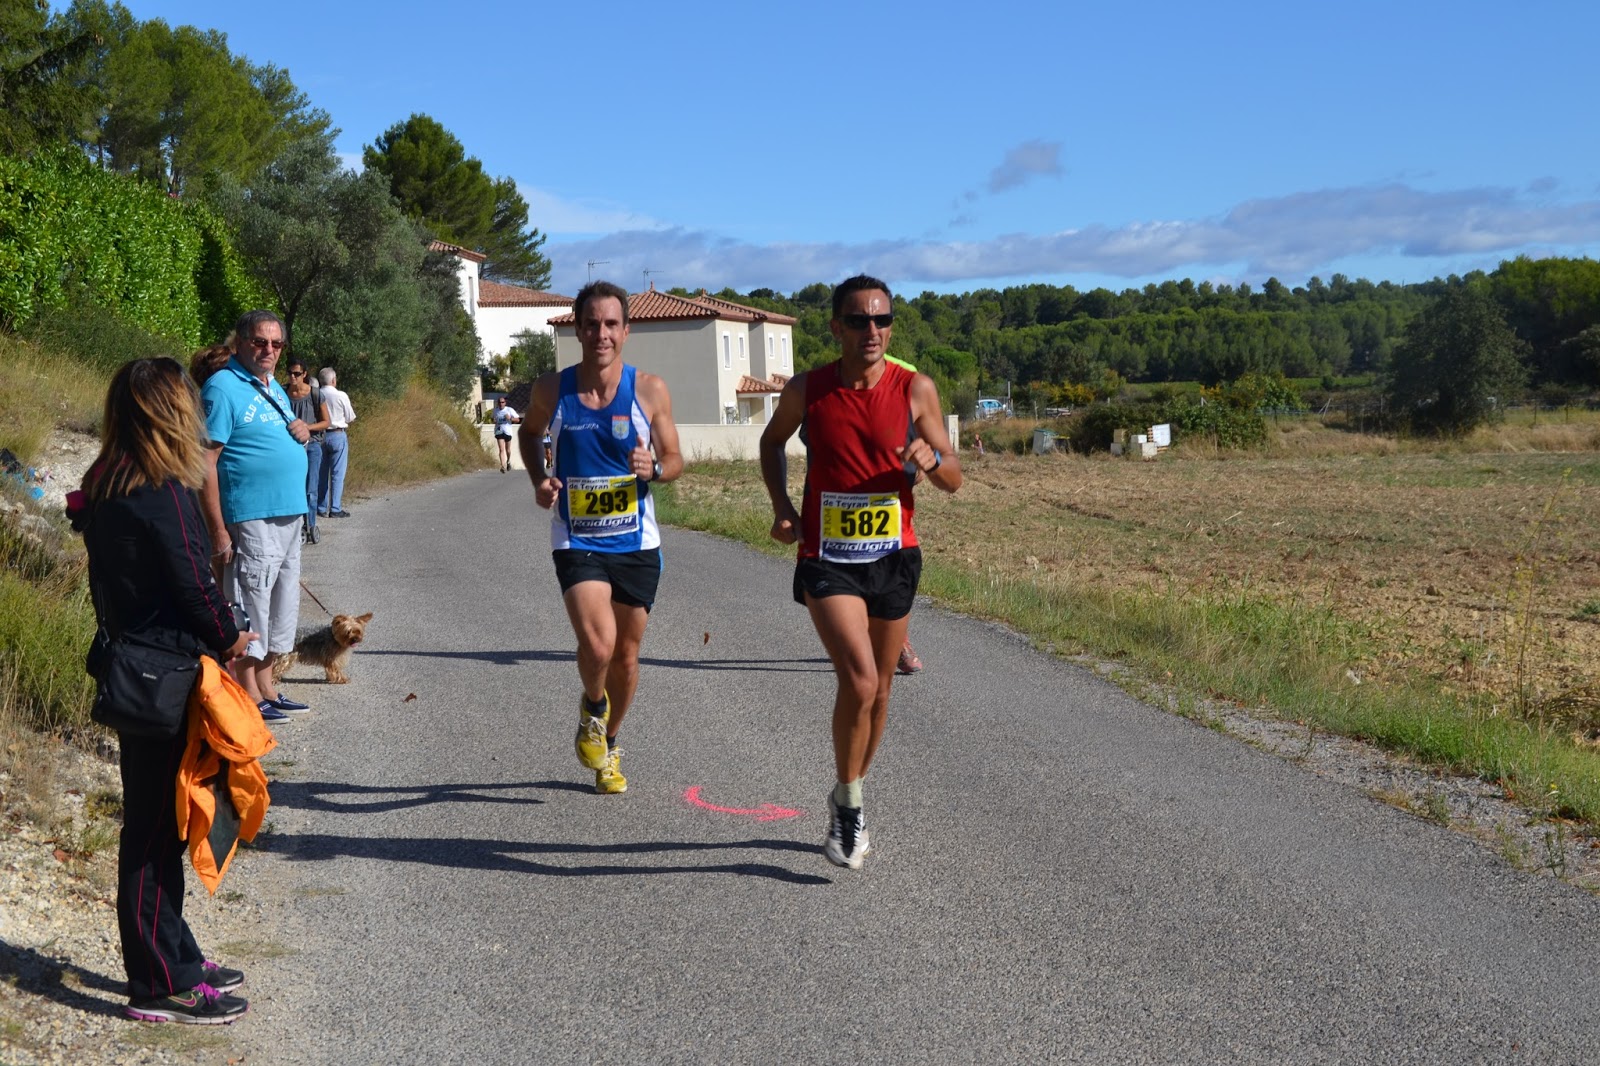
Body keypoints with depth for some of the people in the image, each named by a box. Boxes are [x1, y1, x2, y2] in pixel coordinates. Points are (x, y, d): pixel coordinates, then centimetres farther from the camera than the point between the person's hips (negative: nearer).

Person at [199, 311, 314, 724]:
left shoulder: (273, 387, 15)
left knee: (281, 605, 15)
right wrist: (218, 531, -21)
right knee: (249, 607, -3)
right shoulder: (223, 388, -11)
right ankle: (250, 698, 3)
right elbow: (206, 460, -17)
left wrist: (301, 431, 3)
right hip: (251, 518, -9)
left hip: (289, 516, 9)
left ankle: (266, 688, 26)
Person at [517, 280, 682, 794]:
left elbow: (674, 458, 3)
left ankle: (609, 746, 38)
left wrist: (654, 468, -20)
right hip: (577, 543, -1)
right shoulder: (552, 390, -4)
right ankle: (592, 709, 13)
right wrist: (539, 479, -1)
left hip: (637, 544, 1)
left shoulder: (649, 390, -6)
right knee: (597, 645, -22)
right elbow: (529, 433, 17)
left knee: (625, 657, 12)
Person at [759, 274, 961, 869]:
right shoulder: (806, 389, -6)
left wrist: (930, 458, -24)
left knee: (878, 691, 13)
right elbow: (772, 442, 15)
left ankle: (848, 802, 35)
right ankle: (847, 803, 1)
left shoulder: (915, 389, -6)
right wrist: (781, 505, 0)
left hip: (893, 557, 2)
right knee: (859, 680, -20)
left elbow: (954, 480, -2)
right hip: (827, 559, -2)